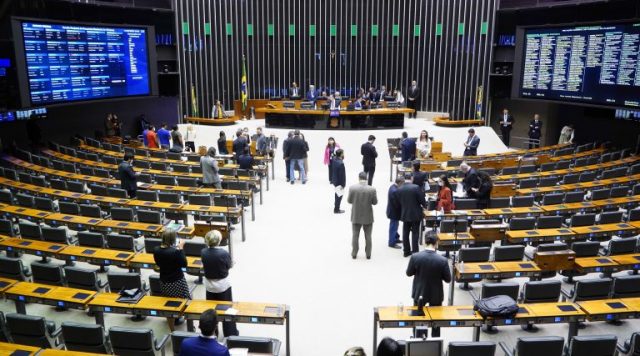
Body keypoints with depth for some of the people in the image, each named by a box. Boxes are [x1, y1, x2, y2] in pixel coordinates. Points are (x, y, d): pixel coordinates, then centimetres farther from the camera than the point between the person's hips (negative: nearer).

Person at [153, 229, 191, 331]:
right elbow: (184, 264, -14)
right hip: (177, 282, -5)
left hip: (164, 282, 5)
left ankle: (172, 330, 26)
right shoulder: (175, 251, -25)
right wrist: (180, 248, -13)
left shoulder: (156, 251, -8)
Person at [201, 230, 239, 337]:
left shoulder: (203, 252, -13)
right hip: (223, 284, -4)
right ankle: (230, 333, 22)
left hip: (209, 285, 4)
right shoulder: (224, 253, -26)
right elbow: (229, 266, -10)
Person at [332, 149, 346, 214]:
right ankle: (336, 210, 21)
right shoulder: (341, 163, -32)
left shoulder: (335, 160, -6)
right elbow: (342, 175, -24)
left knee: (337, 194, 26)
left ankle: (336, 207, 42)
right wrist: (343, 184, -17)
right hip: (339, 182, -9)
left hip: (335, 180, 9)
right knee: (339, 196, 8)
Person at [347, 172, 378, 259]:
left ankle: (354, 254, 22)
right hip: (368, 217, 0)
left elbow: (349, 200, -5)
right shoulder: (372, 189, -15)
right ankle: (368, 254, 21)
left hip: (356, 216, 1)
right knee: (368, 236, 13)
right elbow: (375, 202, -7)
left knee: (355, 235, 14)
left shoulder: (352, 188, -14)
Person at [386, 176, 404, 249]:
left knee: (395, 226, 25)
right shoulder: (395, 191, -32)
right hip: (394, 212, -10)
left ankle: (396, 238, 42)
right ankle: (392, 243, 18)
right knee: (393, 227, 5)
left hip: (392, 210, 10)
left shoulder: (393, 186, -1)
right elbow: (397, 204, -28)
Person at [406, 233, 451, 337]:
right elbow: (448, 279, -11)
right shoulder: (442, 260, -23)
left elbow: (408, 273, -5)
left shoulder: (415, 257, -21)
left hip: (419, 293, 1)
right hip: (436, 294, -1)